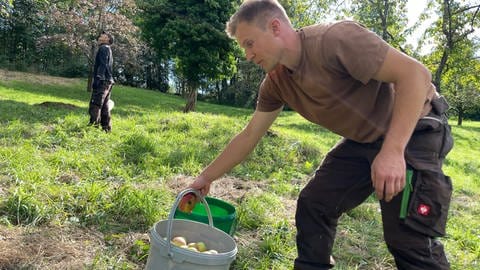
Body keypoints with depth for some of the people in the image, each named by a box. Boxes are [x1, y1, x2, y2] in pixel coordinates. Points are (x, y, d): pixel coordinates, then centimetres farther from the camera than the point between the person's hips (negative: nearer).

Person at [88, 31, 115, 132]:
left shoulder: (103, 48, -4)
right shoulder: (108, 49, 24)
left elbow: (102, 65, -17)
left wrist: (97, 79, -25)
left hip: (102, 81, -10)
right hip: (108, 81, 10)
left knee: (94, 107, -14)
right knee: (104, 108, 10)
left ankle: (93, 125, -19)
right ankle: (106, 129, 12)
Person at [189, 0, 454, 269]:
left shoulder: (334, 38, -28)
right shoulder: (276, 83, -3)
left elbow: (416, 73, -27)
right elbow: (249, 136, 5)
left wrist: (392, 150, -35)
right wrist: (206, 177, 8)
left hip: (415, 129, -7)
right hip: (363, 139, 7)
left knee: (408, 237, -12)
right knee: (312, 205, 3)